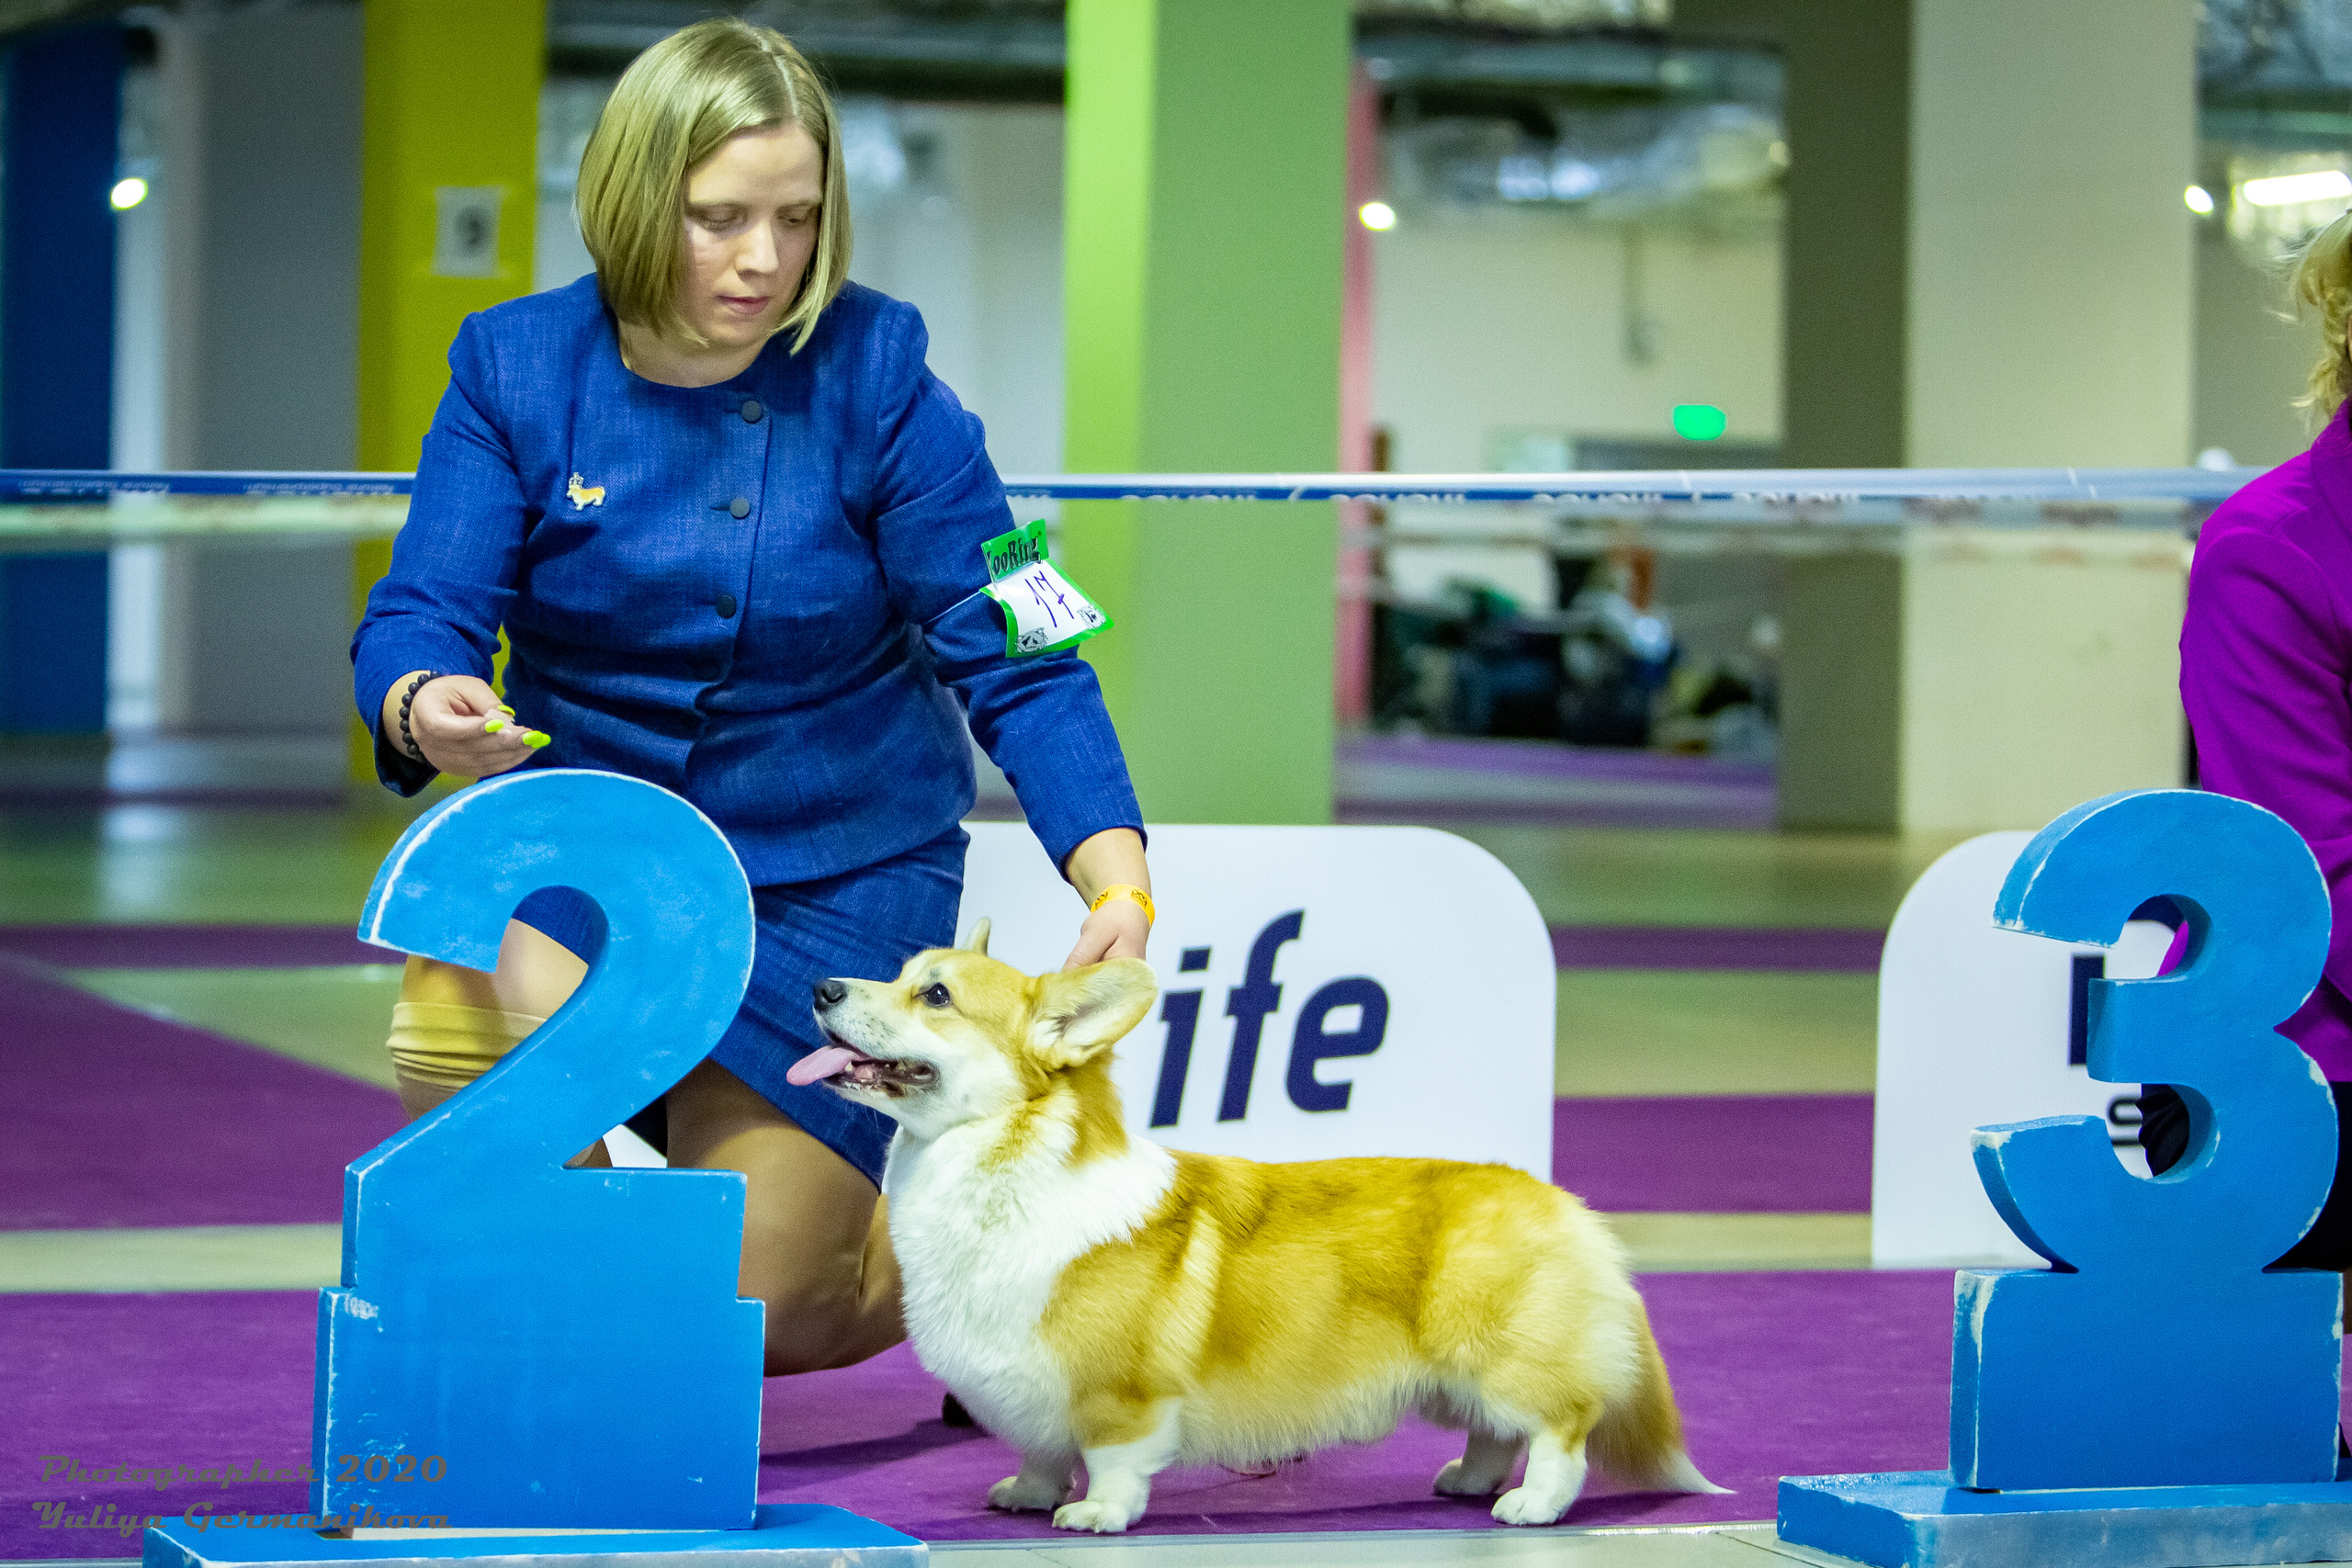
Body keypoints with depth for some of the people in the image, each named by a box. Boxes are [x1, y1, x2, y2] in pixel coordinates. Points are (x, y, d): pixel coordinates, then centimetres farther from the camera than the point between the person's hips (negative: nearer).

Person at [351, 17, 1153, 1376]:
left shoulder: (873, 373, -14)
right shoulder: (517, 366, -8)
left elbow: (1011, 654, -16)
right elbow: (425, 611, -14)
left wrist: (1118, 879, -30)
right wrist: (425, 706, -39)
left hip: (834, 869, -1)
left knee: (752, 1303, -3)